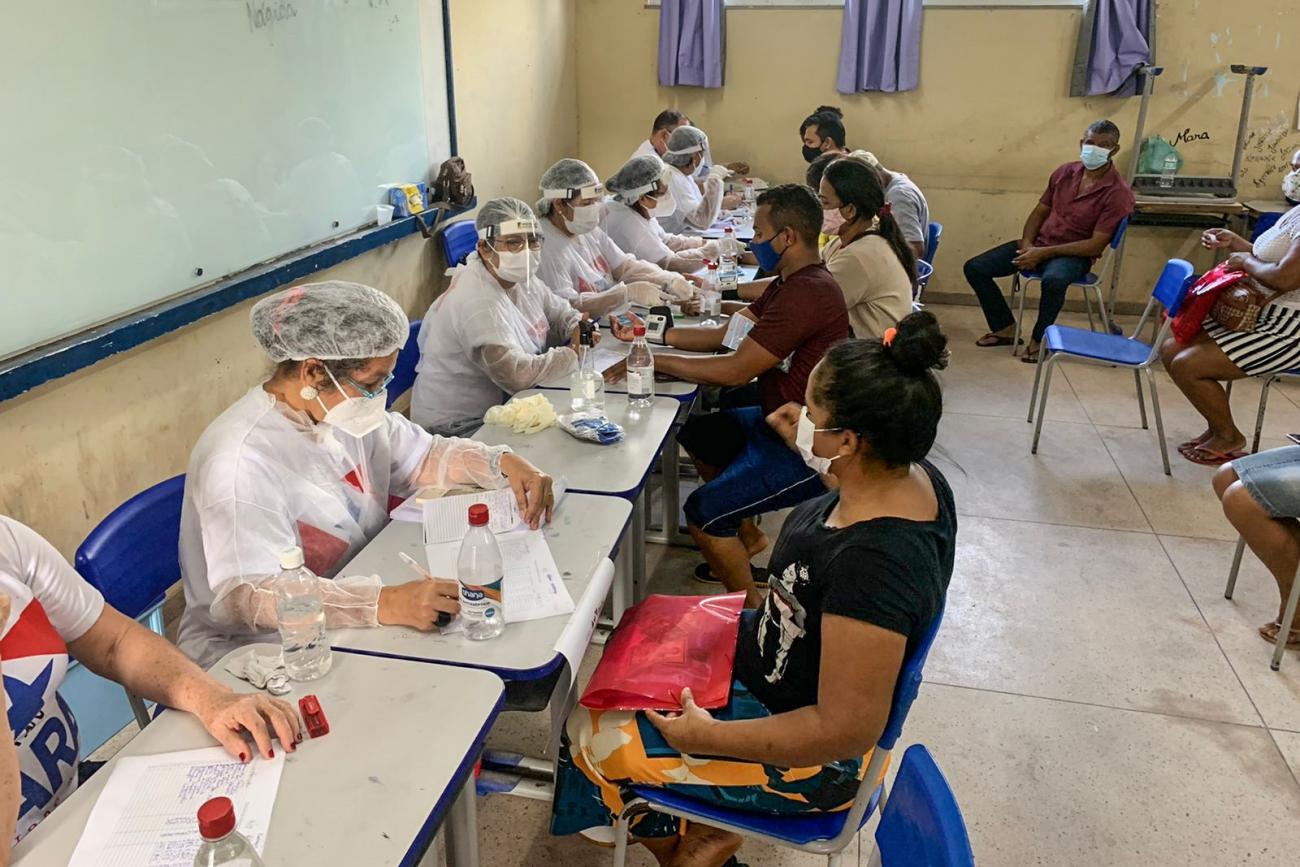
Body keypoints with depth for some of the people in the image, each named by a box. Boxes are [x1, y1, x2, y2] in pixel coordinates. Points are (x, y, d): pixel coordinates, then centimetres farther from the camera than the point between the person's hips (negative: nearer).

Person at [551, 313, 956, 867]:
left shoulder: (873, 564, -39)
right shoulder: (912, 474, -13)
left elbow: (846, 730, -32)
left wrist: (709, 737, -23)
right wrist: (810, 447, 2)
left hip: (806, 757, -9)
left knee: (594, 734, 3)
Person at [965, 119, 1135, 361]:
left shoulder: (1118, 193, -13)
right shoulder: (1065, 172, 3)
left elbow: (1096, 245, -18)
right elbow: (1039, 212, 11)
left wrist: (1044, 253, -22)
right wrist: (1026, 244, -9)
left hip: (1074, 254, -6)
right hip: (1038, 244, 6)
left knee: (1053, 280, -42)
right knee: (975, 268, -7)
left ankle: (1038, 340, -17)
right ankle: (1005, 328, 7)